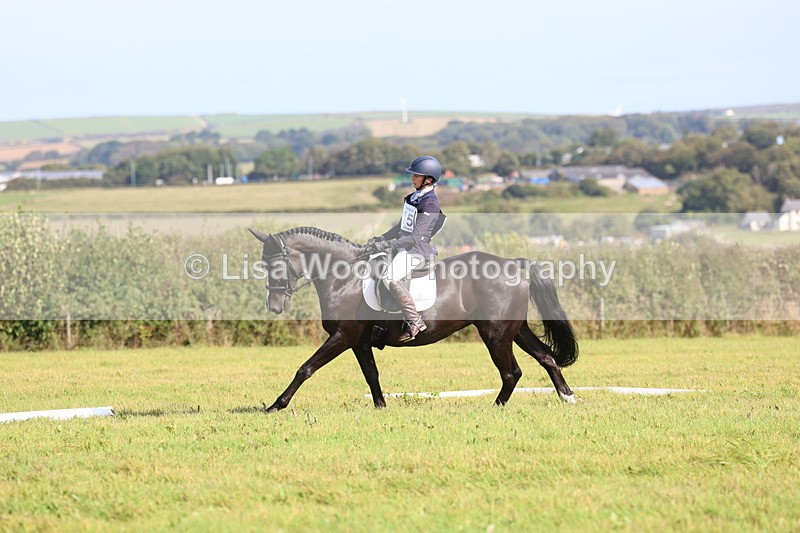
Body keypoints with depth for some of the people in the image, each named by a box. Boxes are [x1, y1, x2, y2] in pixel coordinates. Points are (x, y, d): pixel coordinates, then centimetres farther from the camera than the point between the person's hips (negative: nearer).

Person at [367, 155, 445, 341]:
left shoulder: (430, 204, -15)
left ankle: (415, 321, -21)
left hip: (417, 250, -10)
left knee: (390, 278, -30)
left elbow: (417, 237, -22)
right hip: (403, 245, 10)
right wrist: (381, 238, 11)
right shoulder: (413, 198, 14)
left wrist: (387, 244, -24)